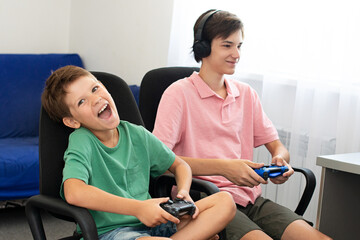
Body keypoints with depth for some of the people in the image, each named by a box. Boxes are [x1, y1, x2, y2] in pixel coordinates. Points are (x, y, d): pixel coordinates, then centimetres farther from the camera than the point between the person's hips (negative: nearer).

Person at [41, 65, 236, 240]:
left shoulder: (137, 134, 9)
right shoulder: (81, 142, -9)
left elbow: (179, 165, 23)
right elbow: (74, 192, -28)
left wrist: (183, 193, 0)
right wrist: (139, 208, -27)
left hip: (150, 222, 6)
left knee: (225, 201, -6)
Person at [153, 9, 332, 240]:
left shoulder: (247, 94, 18)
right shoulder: (179, 93, -2)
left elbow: (276, 145, 19)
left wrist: (280, 160, -7)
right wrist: (223, 167, -21)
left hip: (249, 198, 5)